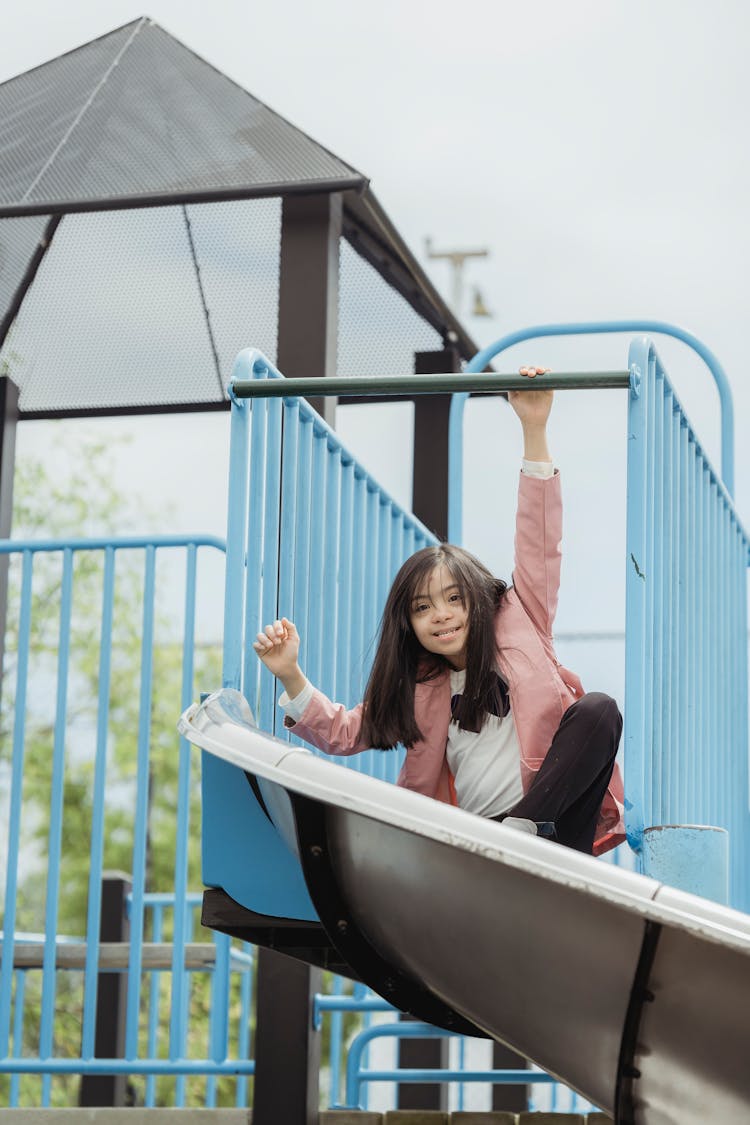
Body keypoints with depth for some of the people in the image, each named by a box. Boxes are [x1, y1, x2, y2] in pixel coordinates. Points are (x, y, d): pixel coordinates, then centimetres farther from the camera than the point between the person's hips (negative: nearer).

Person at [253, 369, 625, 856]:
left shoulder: (519, 621, 13)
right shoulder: (421, 689, 20)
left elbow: (539, 545, 5)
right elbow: (342, 732, 19)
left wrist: (534, 429, -3)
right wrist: (292, 677, 2)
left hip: (551, 826, -1)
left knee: (599, 710, -27)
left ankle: (526, 826, -35)